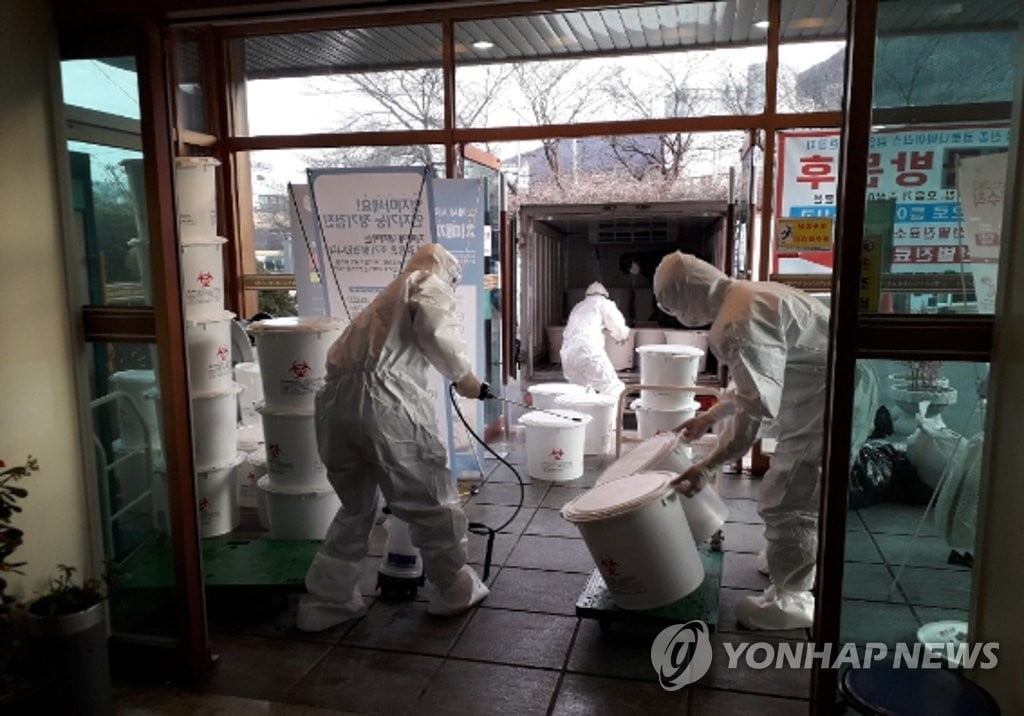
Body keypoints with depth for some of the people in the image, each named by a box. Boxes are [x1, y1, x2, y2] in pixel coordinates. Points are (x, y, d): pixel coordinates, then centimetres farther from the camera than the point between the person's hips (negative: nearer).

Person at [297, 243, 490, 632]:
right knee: (431, 499, 9)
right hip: (384, 401, -8)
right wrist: (464, 377, 1)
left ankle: (325, 600, 27)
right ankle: (455, 589, 25)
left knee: (356, 506, 23)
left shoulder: (390, 295, 34)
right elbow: (436, 330, -12)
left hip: (335, 400, 8)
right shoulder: (430, 287, 11)